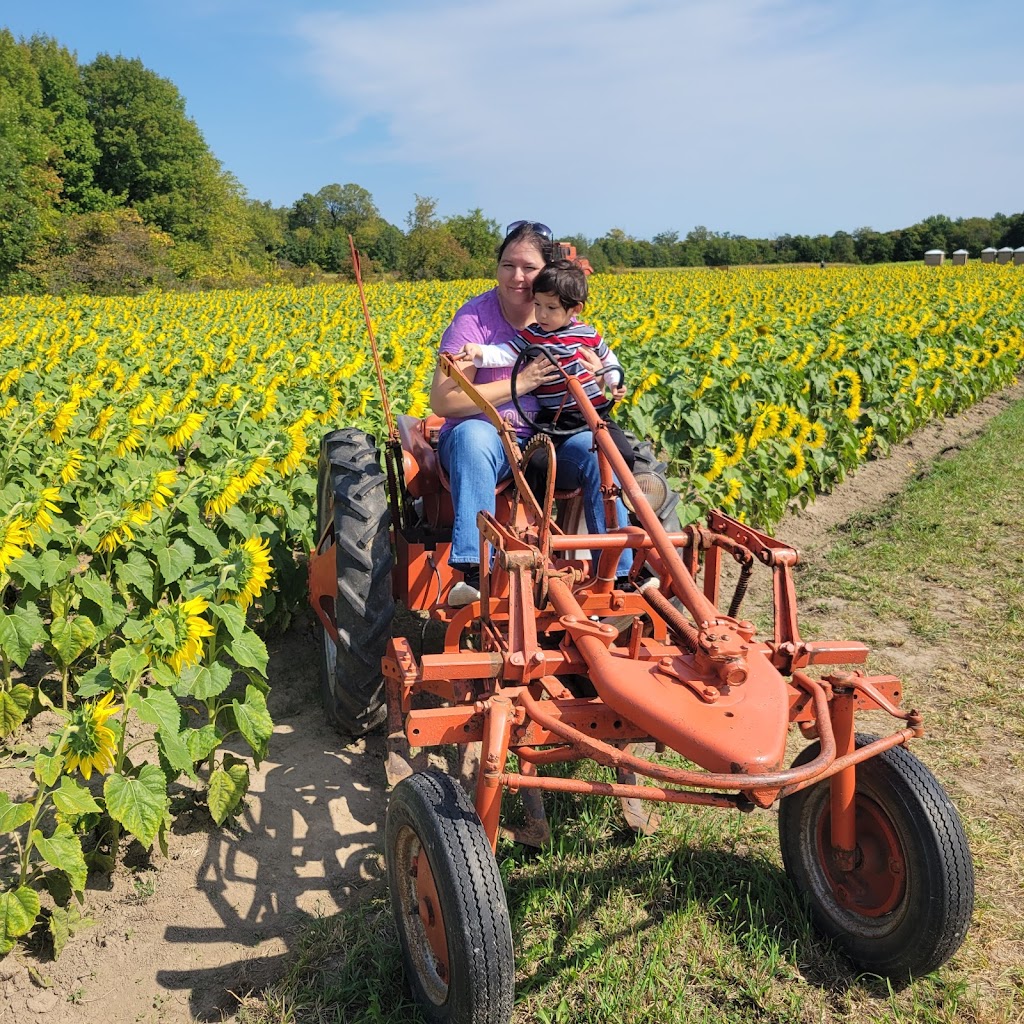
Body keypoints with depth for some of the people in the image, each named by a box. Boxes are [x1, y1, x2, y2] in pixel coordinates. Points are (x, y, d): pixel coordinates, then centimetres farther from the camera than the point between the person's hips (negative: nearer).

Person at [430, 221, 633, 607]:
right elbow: (442, 402, -19)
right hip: (486, 439, -3)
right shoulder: (474, 318, -11)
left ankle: (619, 573, -20)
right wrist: (521, 383, -24)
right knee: (471, 435, -37)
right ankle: (473, 571, -43)